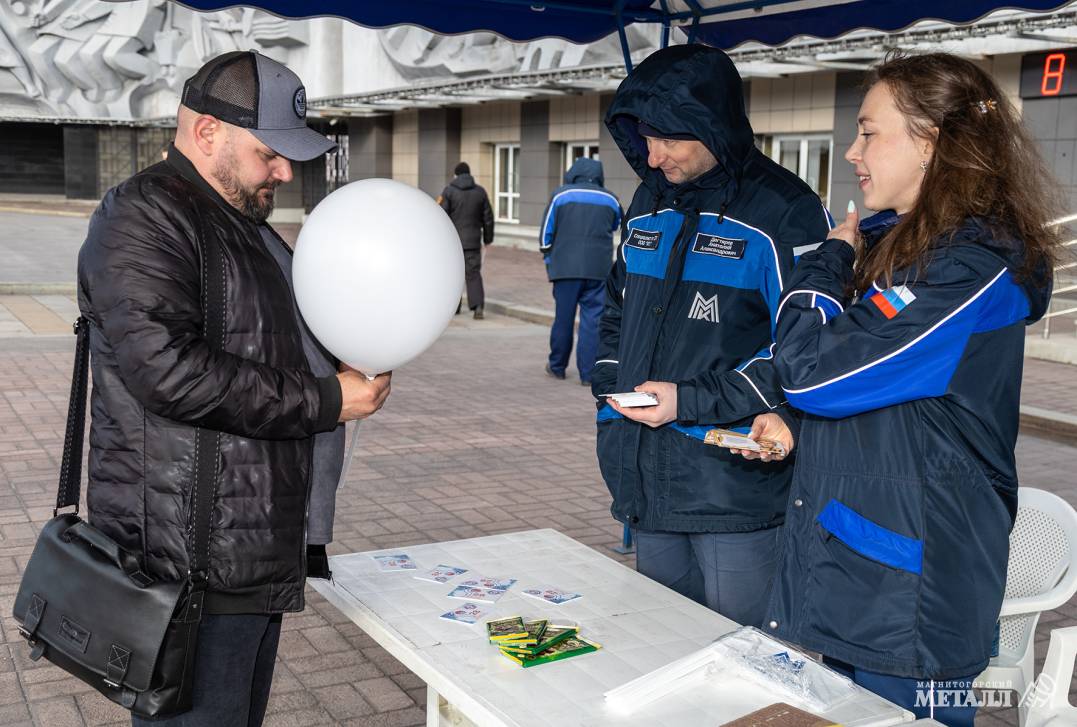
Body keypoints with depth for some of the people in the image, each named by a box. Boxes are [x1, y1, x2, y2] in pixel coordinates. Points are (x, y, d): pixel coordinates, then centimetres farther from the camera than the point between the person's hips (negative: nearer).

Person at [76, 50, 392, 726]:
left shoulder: (244, 224, 19)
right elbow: (168, 368, -26)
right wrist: (324, 401, -20)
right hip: (192, 561, -10)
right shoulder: (143, 218, -13)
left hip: (258, 545, 10)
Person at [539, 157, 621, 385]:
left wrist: (549, 261, 13)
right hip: (599, 269, 1)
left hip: (566, 267, -1)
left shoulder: (561, 195, 1)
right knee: (593, 319, 1)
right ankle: (588, 372, 0)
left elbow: (546, 233, 3)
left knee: (563, 317, 9)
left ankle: (557, 366, 21)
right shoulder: (610, 200, 7)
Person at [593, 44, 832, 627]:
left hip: (737, 486, -7)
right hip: (649, 480, 7)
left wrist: (694, 402, -19)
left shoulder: (784, 213, -12)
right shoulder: (649, 203, 11)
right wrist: (612, 392, 7)